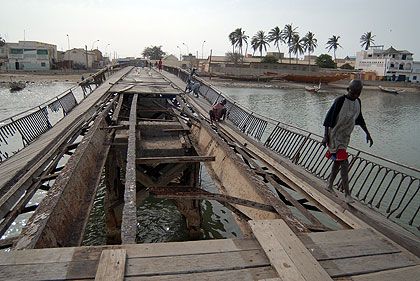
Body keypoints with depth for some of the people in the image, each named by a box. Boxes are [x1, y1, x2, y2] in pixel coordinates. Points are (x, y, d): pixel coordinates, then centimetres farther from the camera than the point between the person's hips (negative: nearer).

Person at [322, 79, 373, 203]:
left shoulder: (357, 102, 6)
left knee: (338, 162, 15)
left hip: (346, 136, 7)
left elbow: (360, 119, 18)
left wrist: (368, 134, 17)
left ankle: (330, 186, 30)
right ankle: (347, 194, -7)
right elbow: (329, 118, -15)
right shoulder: (340, 101, -16)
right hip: (336, 136, -7)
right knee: (344, 163, -12)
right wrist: (325, 136, -16)